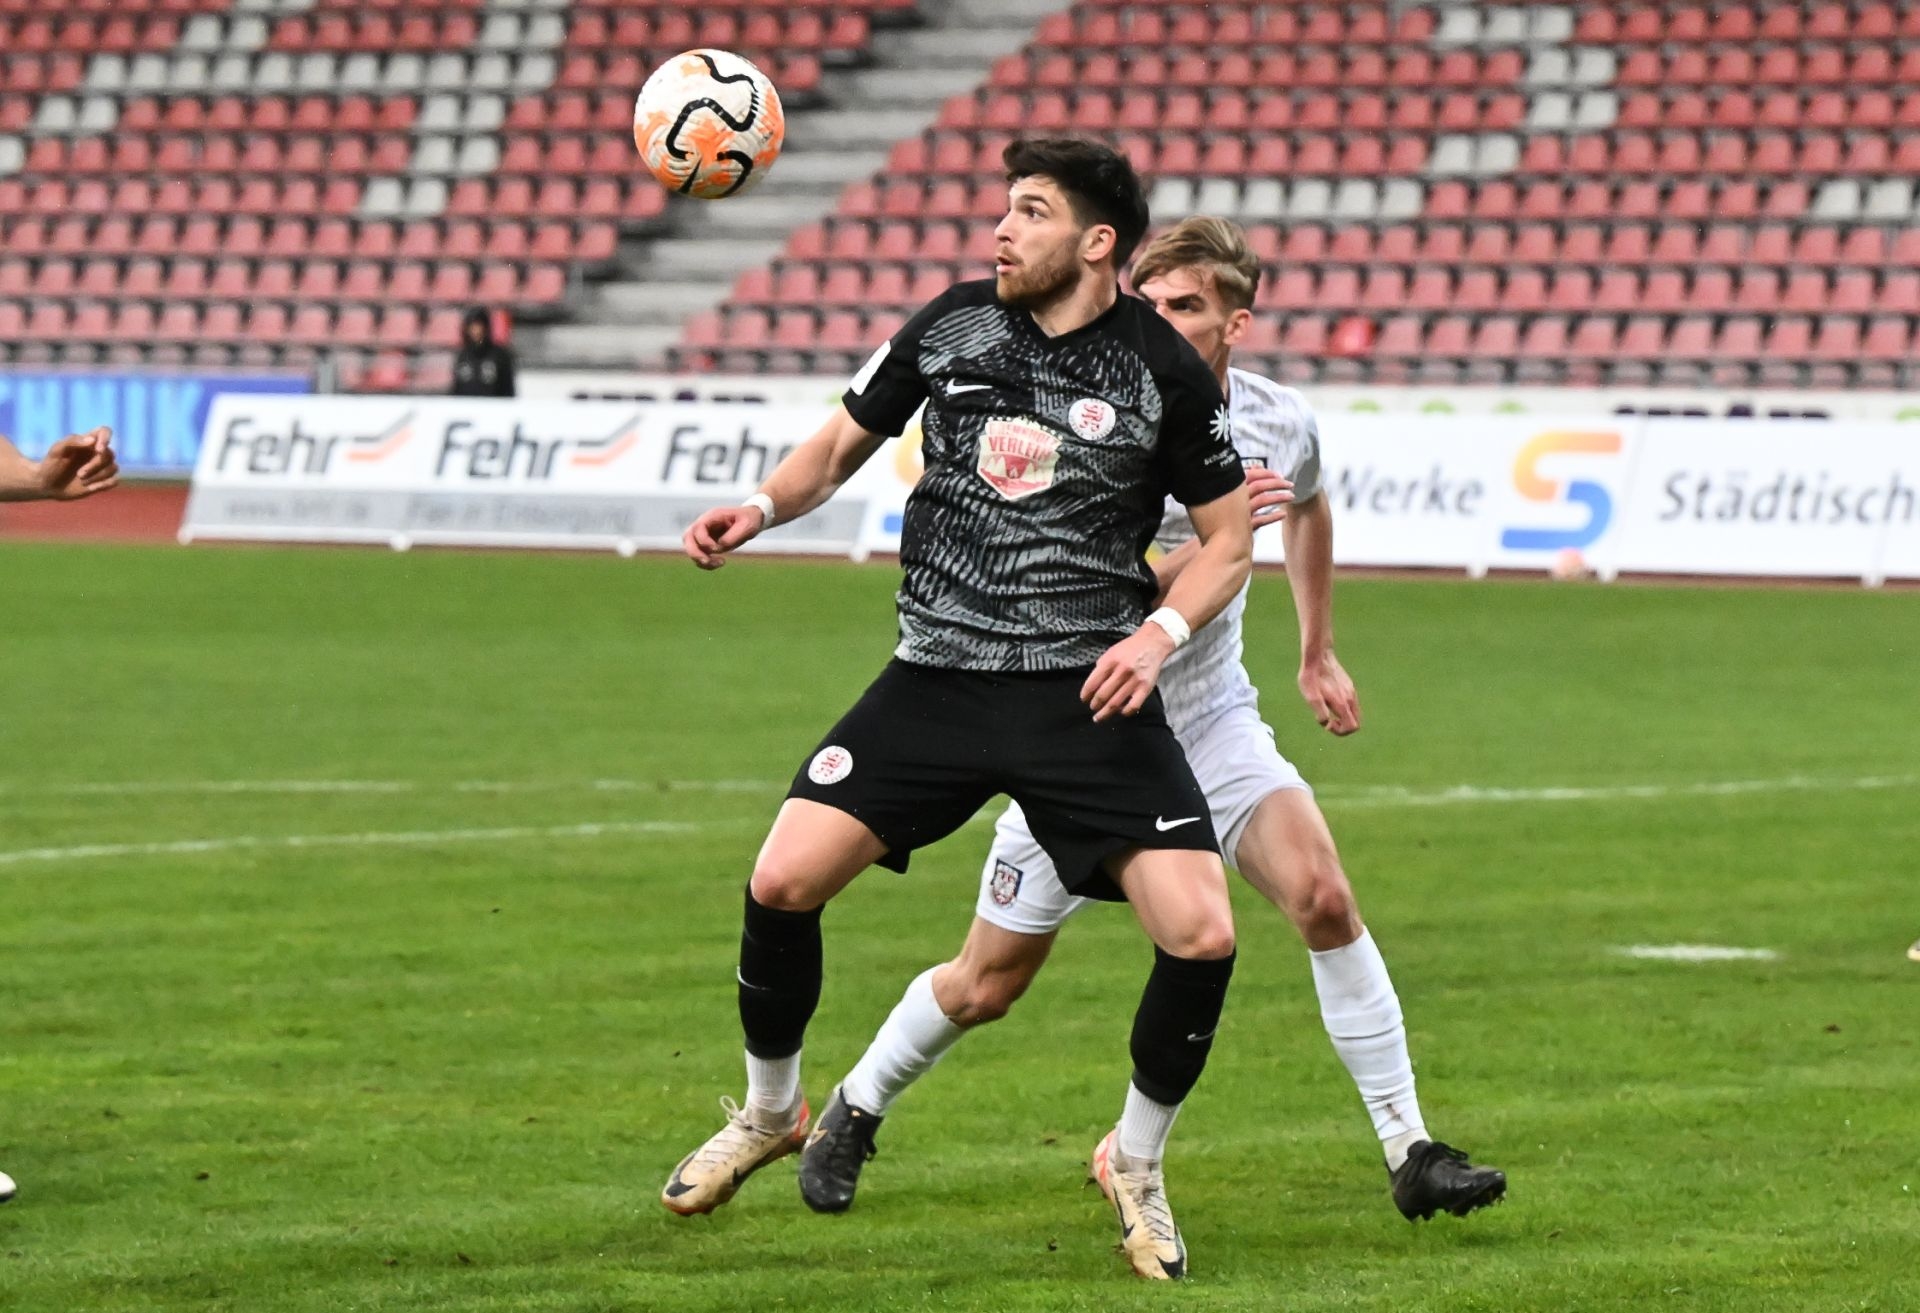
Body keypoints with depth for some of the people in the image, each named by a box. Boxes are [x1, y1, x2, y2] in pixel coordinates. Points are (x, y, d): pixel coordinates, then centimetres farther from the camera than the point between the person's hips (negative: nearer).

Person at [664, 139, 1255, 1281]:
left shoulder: (1165, 371, -3)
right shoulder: (952, 327, 5)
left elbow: (1231, 539, 6)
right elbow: (846, 441, 19)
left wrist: (1160, 632, -12)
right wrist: (760, 508, 0)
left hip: (1090, 696, -2)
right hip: (938, 678, 2)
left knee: (1202, 934, -15)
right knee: (782, 882, -11)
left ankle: (1139, 1165, 11)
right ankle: (770, 1113, 17)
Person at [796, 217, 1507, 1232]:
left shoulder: (1282, 424, -7)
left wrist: (1318, 652, 24)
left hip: (1213, 727, 3)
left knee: (1321, 893, -21)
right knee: (985, 987, 6)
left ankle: (1411, 1155, -14)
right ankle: (855, 1110, 35)